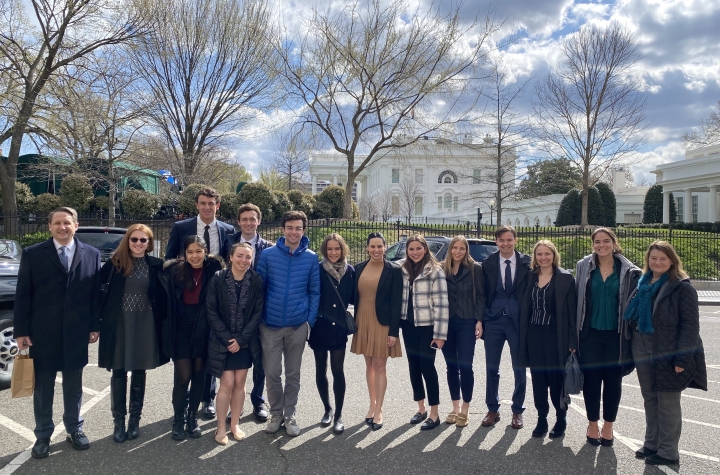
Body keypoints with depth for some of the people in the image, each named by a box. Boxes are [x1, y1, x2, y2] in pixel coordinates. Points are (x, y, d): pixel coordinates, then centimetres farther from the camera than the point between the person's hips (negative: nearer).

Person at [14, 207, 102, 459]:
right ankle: (43, 435, 26)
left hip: (77, 332, 1)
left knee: (73, 385, 15)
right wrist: (21, 331, -6)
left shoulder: (91, 254, 1)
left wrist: (95, 326, 0)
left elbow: (96, 293, 3)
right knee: (43, 386, 11)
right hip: (42, 332, -1)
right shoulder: (32, 254, -2)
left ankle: (74, 429, 31)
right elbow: (22, 295, -2)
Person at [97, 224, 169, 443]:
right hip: (119, 324, -1)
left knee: (139, 372, 10)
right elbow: (97, 287, 0)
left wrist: (163, 320, -2)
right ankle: (118, 420, 20)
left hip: (145, 324, 1)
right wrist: (98, 317, -4)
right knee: (118, 373, 6)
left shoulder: (156, 265, 0)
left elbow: (164, 295, 4)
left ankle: (135, 419, 24)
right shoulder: (115, 263, -2)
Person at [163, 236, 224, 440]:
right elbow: (167, 301, 1)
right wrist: (167, 327, -2)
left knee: (199, 375, 10)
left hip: (203, 329, 1)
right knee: (183, 376, -2)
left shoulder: (213, 270, -6)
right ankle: (178, 419, 18)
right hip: (181, 329, -1)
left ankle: (192, 417, 27)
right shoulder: (175, 270, -5)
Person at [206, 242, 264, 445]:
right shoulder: (218, 279, -10)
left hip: (245, 342, 2)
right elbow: (212, 312, -8)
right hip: (222, 341, -2)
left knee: (240, 383, 8)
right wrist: (227, 338, -13)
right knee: (227, 383, -2)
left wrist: (241, 339, -11)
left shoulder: (256, 281, -6)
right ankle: (221, 427, 15)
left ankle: (235, 424, 24)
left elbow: (258, 313, -5)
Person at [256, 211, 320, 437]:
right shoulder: (268, 254, -4)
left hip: (298, 325, 0)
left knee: (293, 373, 12)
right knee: (272, 372, 8)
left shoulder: (311, 258, -2)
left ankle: (289, 414, 27)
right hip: (271, 324, 0)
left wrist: (310, 320, -3)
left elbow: (314, 292, 3)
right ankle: (276, 413, 27)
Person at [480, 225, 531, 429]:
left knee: (519, 368, 9)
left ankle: (518, 411, 26)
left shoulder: (526, 263, -3)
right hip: (493, 320, 1)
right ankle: (493, 409, 25)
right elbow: (483, 293, 4)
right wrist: (481, 319, 0)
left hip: (518, 320, -1)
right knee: (492, 367, 9)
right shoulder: (488, 263, 1)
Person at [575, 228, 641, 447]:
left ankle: (608, 426, 26)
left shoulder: (628, 271, -2)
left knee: (613, 380, 10)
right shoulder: (583, 267, 0)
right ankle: (592, 425, 24)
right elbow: (576, 299, 2)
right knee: (591, 379, 6)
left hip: (616, 334, 0)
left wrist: (631, 332, -3)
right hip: (590, 333, 0)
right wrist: (575, 333, -1)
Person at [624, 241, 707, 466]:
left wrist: (683, 358, -18)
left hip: (669, 355, -6)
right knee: (649, 400, 16)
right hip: (644, 354, 6)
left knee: (668, 403, 4)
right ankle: (651, 444, 29)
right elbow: (632, 317, 15)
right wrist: (633, 350, 11)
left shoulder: (682, 287, -10)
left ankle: (668, 452, 17)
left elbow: (690, 325, -13)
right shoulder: (642, 284, 9)